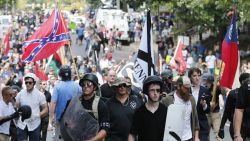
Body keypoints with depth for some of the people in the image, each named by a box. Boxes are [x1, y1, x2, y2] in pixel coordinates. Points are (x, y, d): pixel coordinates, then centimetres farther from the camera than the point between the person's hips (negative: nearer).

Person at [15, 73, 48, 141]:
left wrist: (37, 115, -15)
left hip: (35, 125, -1)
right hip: (22, 125, 1)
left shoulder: (40, 95, -2)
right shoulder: (20, 94, 2)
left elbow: (45, 110, 0)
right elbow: (16, 108, 11)